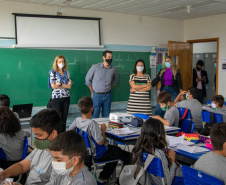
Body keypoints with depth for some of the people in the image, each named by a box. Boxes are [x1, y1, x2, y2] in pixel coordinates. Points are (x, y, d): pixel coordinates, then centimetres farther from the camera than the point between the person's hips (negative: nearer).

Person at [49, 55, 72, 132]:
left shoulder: (66, 72, 11)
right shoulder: (52, 72, 1)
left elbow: (70, 86, 1)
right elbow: (53, 86, -10)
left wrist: (60, 84, -11)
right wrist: (65, 85, -4)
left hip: (66, 97, 4)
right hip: (56, 97, -4)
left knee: (64, 118, 7)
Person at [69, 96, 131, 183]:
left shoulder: (77, 120, -6)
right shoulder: (91, 123, -31)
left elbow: (69, 130, 14)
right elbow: (100, 142, -28)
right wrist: (103, 130, -12)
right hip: (99, 155, -9)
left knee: (117, 149, 31)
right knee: (129, 156, -1)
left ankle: (103, 177, 32)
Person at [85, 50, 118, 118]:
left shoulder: (113, 69, 0)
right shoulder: (95, 67, -8)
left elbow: (115, 80, 21)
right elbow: (87, 79, 2)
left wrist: (109, 89, 12)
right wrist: (92, 92, 4)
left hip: (107, 95, 3)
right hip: (97, 95, -3)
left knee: (106, 117, 8)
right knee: (94, 117, -2)